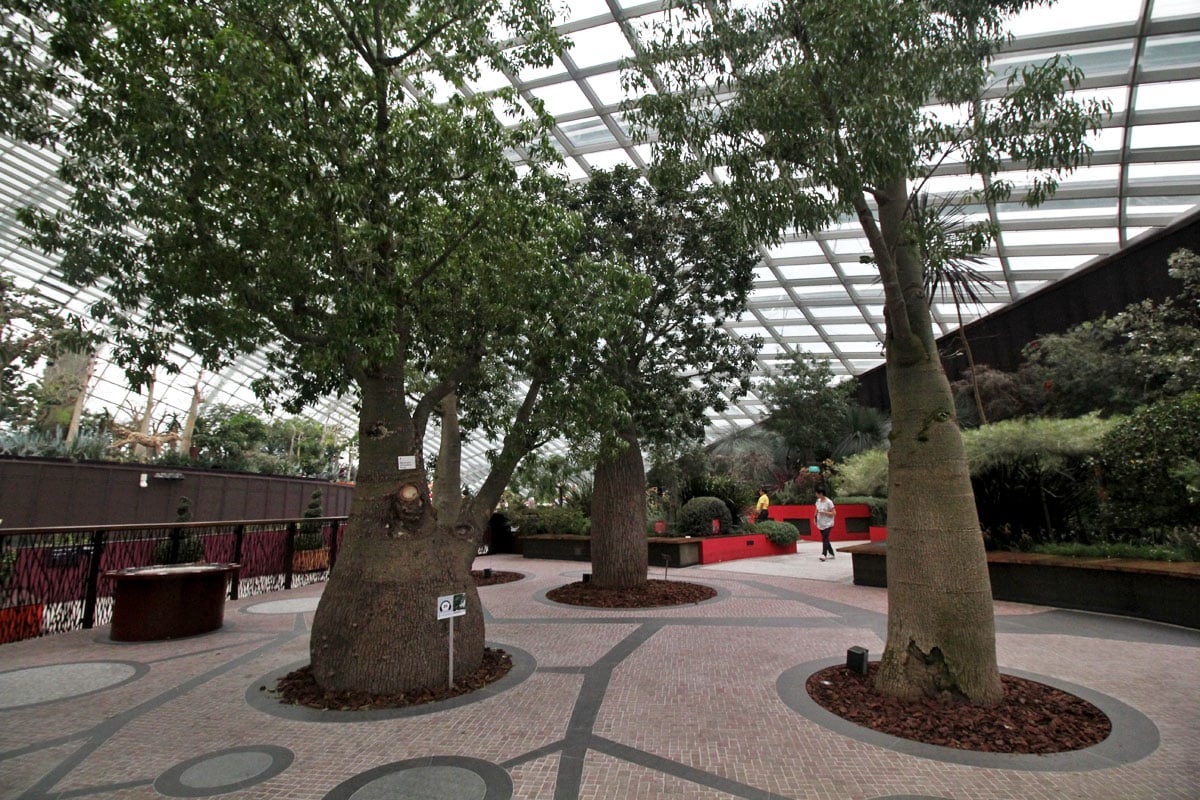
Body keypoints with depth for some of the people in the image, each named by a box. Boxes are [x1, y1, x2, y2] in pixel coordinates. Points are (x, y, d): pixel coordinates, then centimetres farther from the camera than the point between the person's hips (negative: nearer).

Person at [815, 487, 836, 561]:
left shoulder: (829, 502, -14)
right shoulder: (818, 501, 7)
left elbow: (834, 513, -14)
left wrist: (824, 512, -22)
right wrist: (815, 518, 11)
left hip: (827, 524, -7)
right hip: (820, 524, 7)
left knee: (825, 539, -17)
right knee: (825, 539, 12)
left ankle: (823, 555, -23)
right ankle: (831, 554, 23)